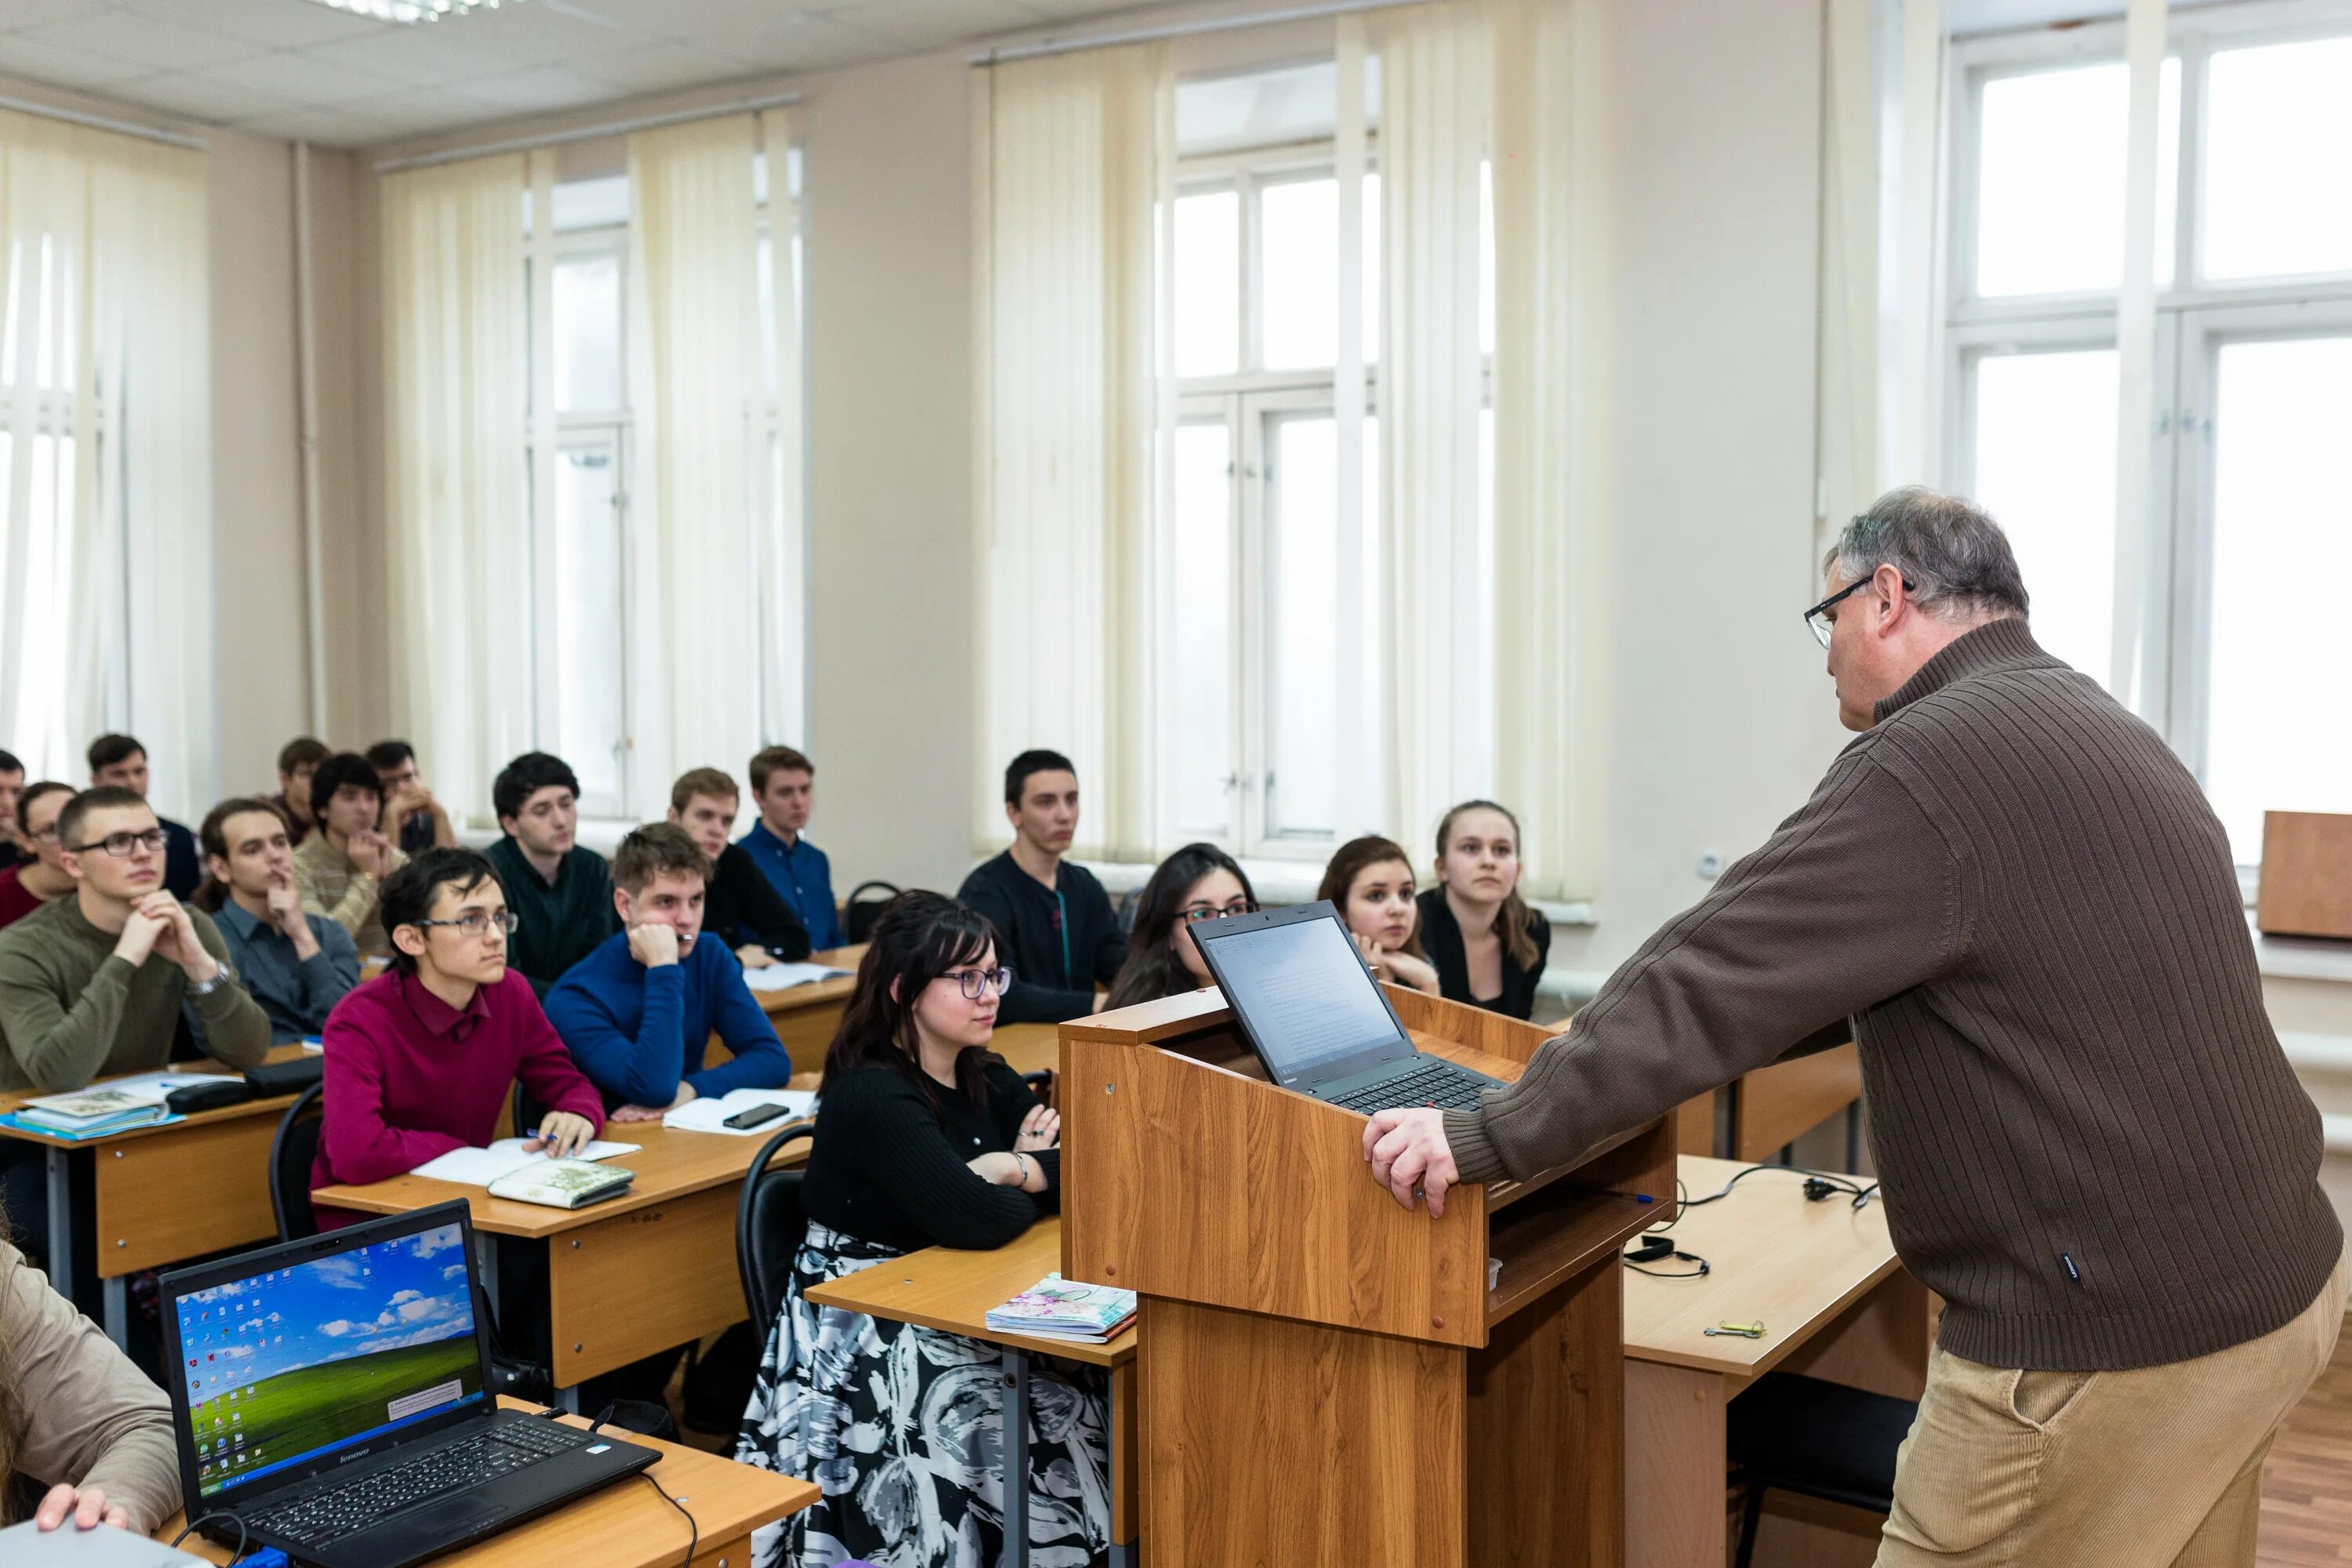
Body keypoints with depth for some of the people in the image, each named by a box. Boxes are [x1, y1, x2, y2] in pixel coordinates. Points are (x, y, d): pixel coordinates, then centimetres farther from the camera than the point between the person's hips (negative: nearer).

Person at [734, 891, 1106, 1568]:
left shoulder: (986, 1079, 7)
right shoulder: (872, 1097, -17)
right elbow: (975, 1220, -27)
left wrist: (1019, 1170, -16)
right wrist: (1031, 1191, -7)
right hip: (862, 1342, -7)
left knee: (1104, 1382, -14)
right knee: (1064, 1409, -22)